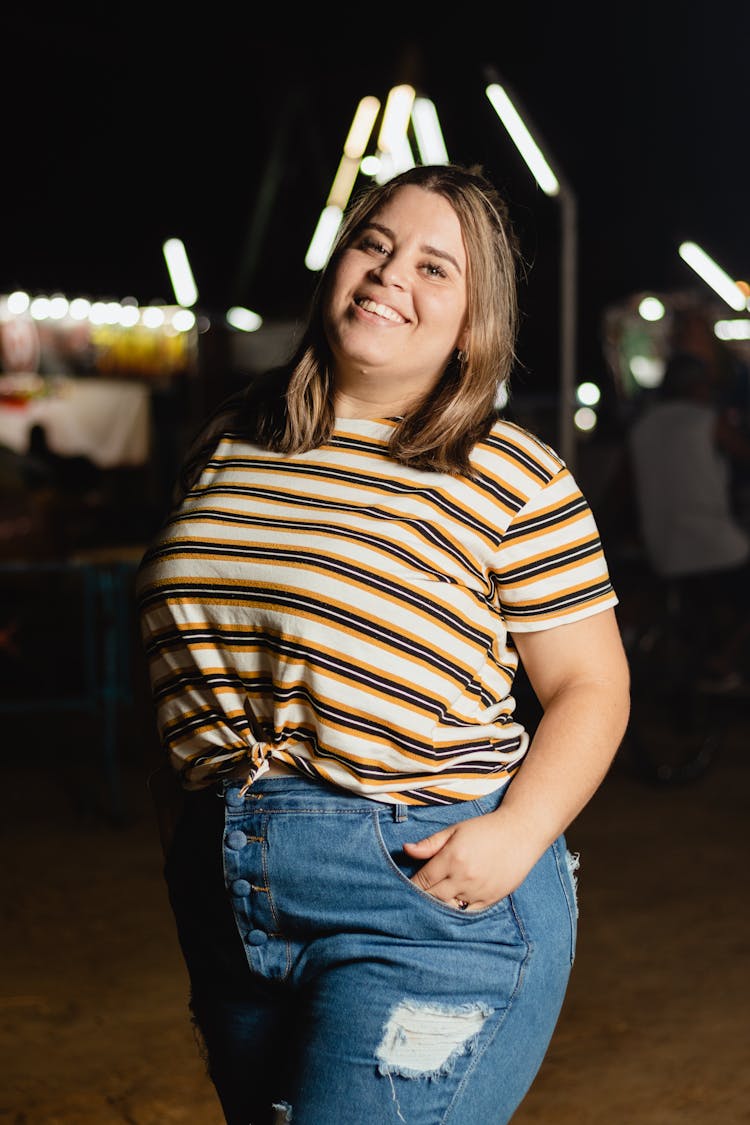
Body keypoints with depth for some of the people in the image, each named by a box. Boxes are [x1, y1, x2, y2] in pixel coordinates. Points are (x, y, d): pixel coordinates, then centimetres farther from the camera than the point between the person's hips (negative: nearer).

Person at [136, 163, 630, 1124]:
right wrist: (201, 812, 10)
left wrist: (518, 833, -18)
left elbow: (591, 685, -4)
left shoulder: (510, 478, -7)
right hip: (224, 890, 6)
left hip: (428, 899, -5)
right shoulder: (232, 443, 8)